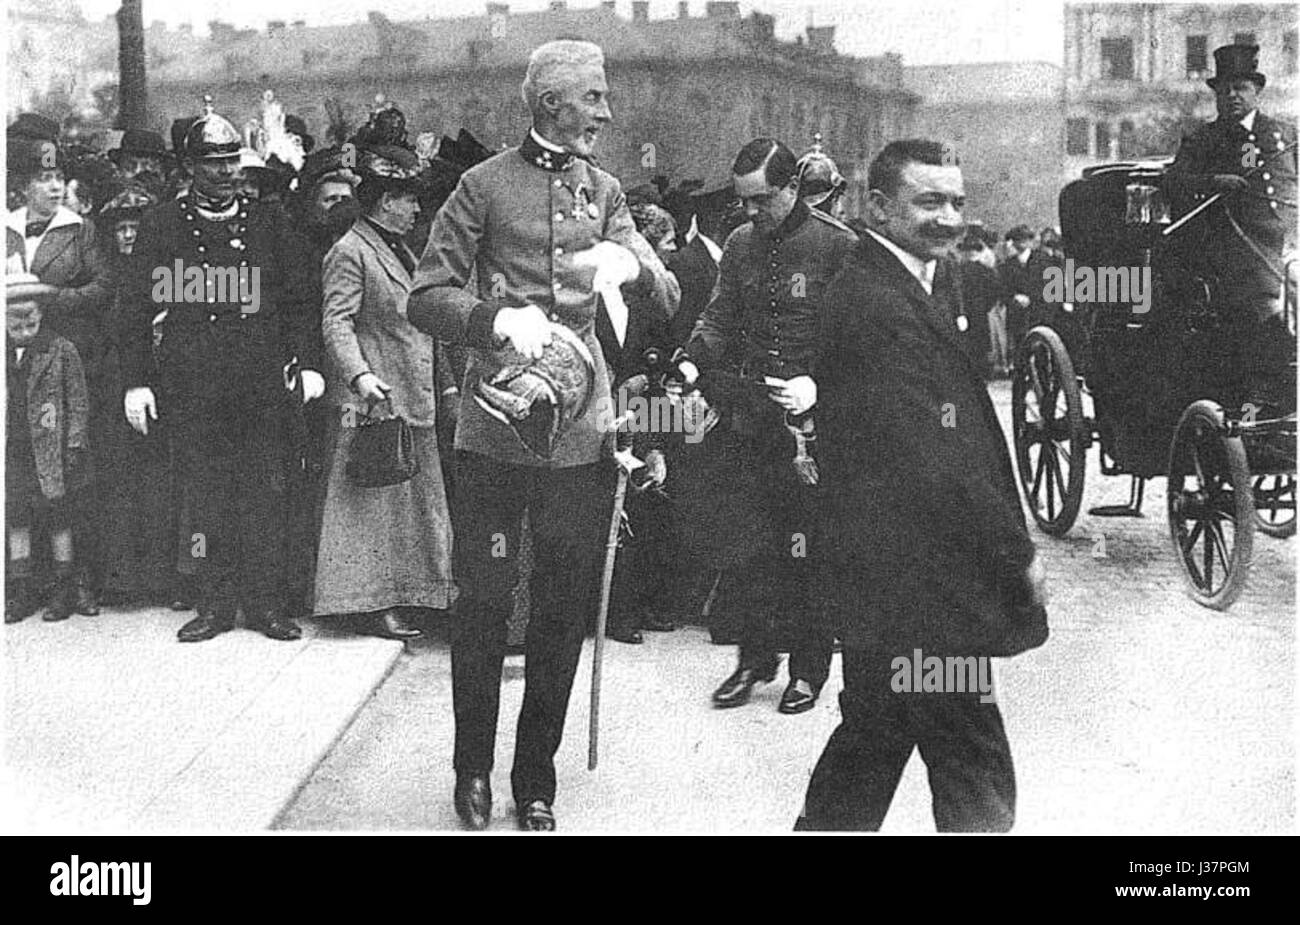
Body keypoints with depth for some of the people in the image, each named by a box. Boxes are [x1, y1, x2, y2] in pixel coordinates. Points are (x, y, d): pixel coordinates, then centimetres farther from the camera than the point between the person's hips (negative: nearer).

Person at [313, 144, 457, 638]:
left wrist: (439, 384, 21)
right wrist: (360, 376, -30)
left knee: (417, 497, 11)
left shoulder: (401, 252, 19)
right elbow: (336, 323, -17)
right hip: (375, 395, -9)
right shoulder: (350, 252, -9)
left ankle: (409, 590, 18)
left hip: (414, 395, 9)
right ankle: (373, 597, 0)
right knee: (375, 498, -5)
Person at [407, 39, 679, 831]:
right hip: (493, 429, -3)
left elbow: (670, 299, 5)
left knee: (564, 612, 8)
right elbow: (426, 298, -4)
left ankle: (537, 781, 22)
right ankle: (473, 769, 23)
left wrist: (632, 265, -17)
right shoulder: (487, 184, 0)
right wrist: (500, 318, -22)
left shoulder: (605, 192, 11)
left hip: (580, 431, 3)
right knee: (483, 602, 4)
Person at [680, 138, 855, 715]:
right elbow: (719, 318, 12)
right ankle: (756, 657, 20)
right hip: (752, 417, 5)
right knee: (751, 544, 7)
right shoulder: (740, 245, 10)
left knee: (808, 550, 0)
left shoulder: (838, 245, -7)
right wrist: (692, 361, -8)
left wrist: (818, 385, -21)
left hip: (813, 418, -5)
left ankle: (809, 668, 13)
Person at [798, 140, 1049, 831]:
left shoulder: (930, 281, 13)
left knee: (873, 736, 21)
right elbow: (932, 459, -23)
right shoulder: (877, 307, -20)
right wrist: (1019, 554, -15)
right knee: (976, 778, -1)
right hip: (914, 584, -10)